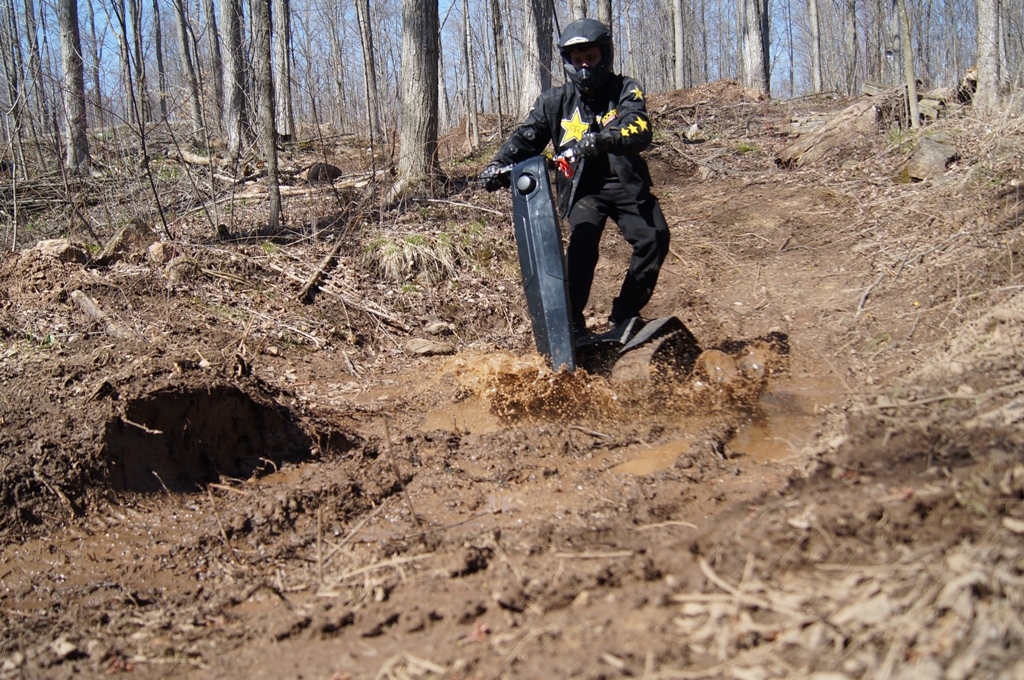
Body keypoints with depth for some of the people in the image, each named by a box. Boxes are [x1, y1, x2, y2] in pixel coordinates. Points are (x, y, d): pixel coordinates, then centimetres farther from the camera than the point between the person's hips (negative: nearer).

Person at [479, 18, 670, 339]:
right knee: (582, 242, -26)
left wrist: (603, 140, -43)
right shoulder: (555, 101, 6)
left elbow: (640, 131, -20)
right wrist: (500, 165, -20)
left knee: (655, 239, -17)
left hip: (625, 182, 0)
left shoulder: (625, 90, -2)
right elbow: (526, 136, 2)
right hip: (581, 188, 0)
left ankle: (623, 317, -2)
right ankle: (570, 321, -22)